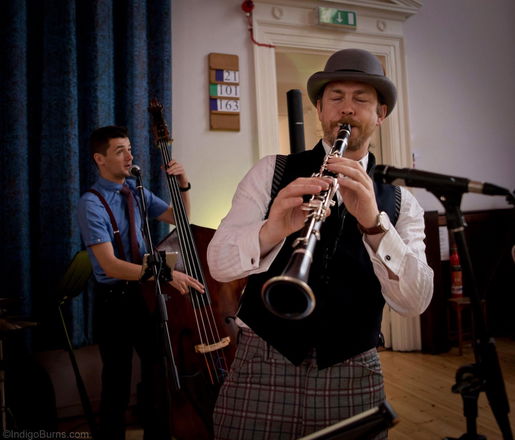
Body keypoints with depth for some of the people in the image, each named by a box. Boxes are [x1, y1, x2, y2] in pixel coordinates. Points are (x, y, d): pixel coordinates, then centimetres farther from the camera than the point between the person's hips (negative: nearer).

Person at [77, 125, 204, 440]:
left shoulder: (137, 191, 4)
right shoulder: (92, 203, -15)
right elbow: (110, 265, -24)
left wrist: (183, 185, -4)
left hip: (147, 295, 6)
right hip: (115, 301, -5)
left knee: (160, 373, 15)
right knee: (117, 384, 10)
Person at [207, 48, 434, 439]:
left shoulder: (400, 202, 3)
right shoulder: (271, 172, 0)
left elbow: (415, 301, -10)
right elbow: (219, 261, -9)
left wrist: (373, 223, -25)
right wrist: (271, 230, -29)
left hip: (353, 377, 2)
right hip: (263, 366, -1)